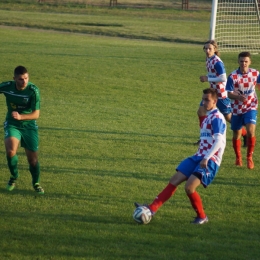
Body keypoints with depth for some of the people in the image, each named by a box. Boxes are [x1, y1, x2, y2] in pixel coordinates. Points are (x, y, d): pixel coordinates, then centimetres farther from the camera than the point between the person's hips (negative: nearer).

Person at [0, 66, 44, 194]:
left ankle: (36, 183, 32)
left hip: (29, 125, 0)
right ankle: (14, 176, 4)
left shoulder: (33, 90, -20)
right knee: (11, 151, -26)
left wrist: (20, 117, -37)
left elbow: (36, 114, -21)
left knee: (33, 158, 2)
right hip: (12, 124, 0)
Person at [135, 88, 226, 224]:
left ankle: (202, 217, 1)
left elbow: (219, 141, -23)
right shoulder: (207, 118, 19)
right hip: (199, 157, 9)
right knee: (174, 180, 0)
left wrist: (206, 159, -28)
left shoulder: (217, 118, -12)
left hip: (210, 161, -9)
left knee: (189, 187, -20)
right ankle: (152, 209, -1)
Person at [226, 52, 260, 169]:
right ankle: (238, 158, 34)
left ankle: (249, 158, -1)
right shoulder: (233, 76, -14)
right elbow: (229, 93, -14)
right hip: (237, 109, 0)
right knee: (236, 135, 11)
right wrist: (238, 97, -33)